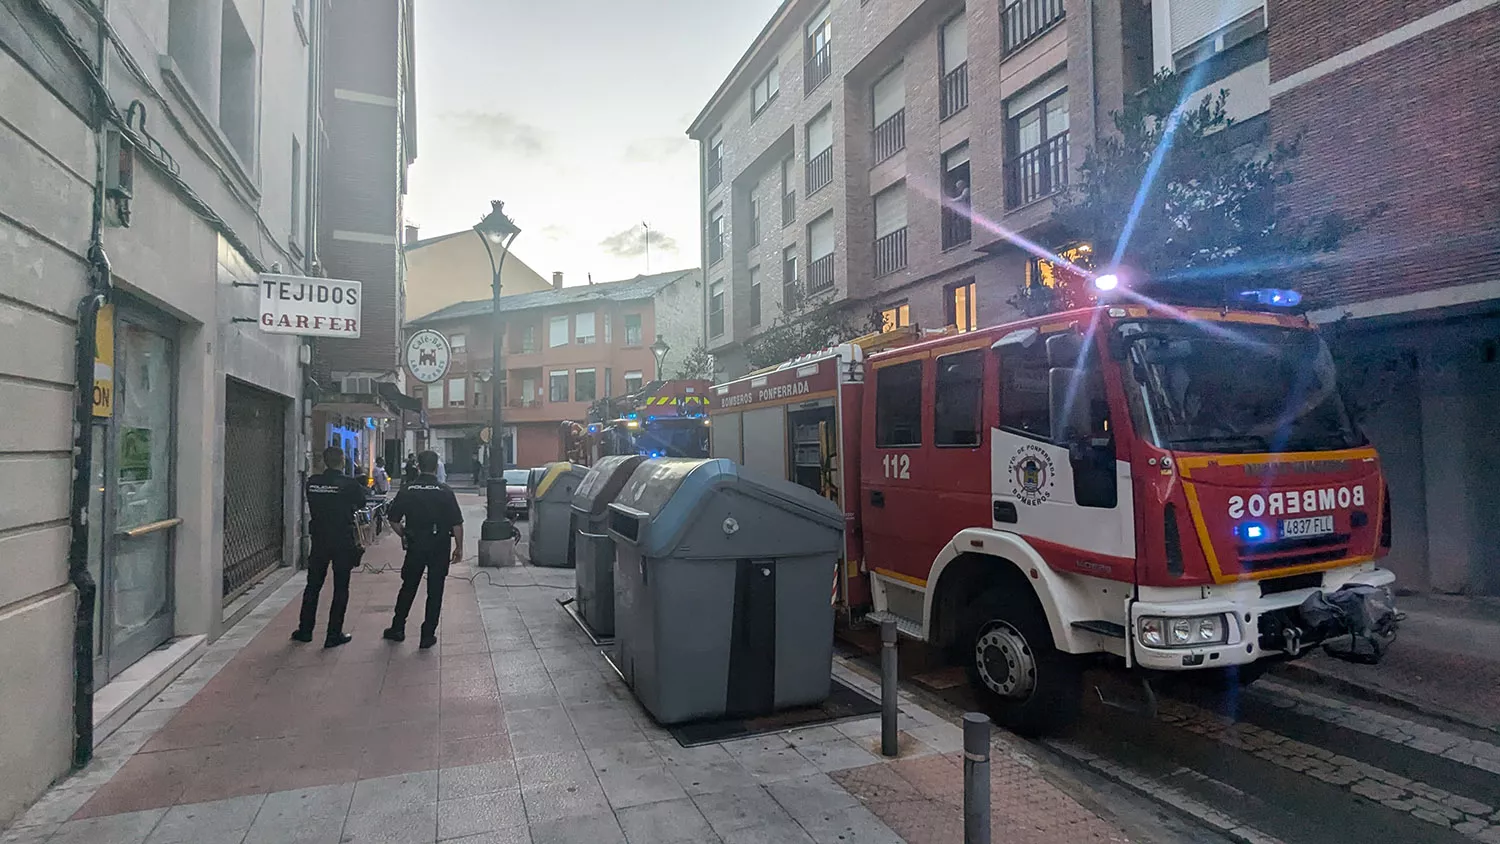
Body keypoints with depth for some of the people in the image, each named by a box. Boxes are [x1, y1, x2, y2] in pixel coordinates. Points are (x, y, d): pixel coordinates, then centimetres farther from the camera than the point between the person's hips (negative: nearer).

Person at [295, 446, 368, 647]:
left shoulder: (312, 482, -3)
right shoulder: (349, 483, -14)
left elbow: (312, 507, 11)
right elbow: (361, 504, 2)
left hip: (319, 540, 4)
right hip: (343, 542, -4)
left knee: (313, 585, 16)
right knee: (340, 589, 5)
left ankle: (305, 630, 25)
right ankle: (334, 635, 8)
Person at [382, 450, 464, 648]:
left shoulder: (407, 491, -2)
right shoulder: (445, 491, -9)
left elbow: (393, 520, 2)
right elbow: (457, 523, -10)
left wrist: (405, 536, 17)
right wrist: (459, 547, 0)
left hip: (415, 546, 2)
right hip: (440, 548, -2)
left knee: (408, 588, 18)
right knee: (435, 591, 6)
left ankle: (397, 629, 28)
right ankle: (428, 635, 11)